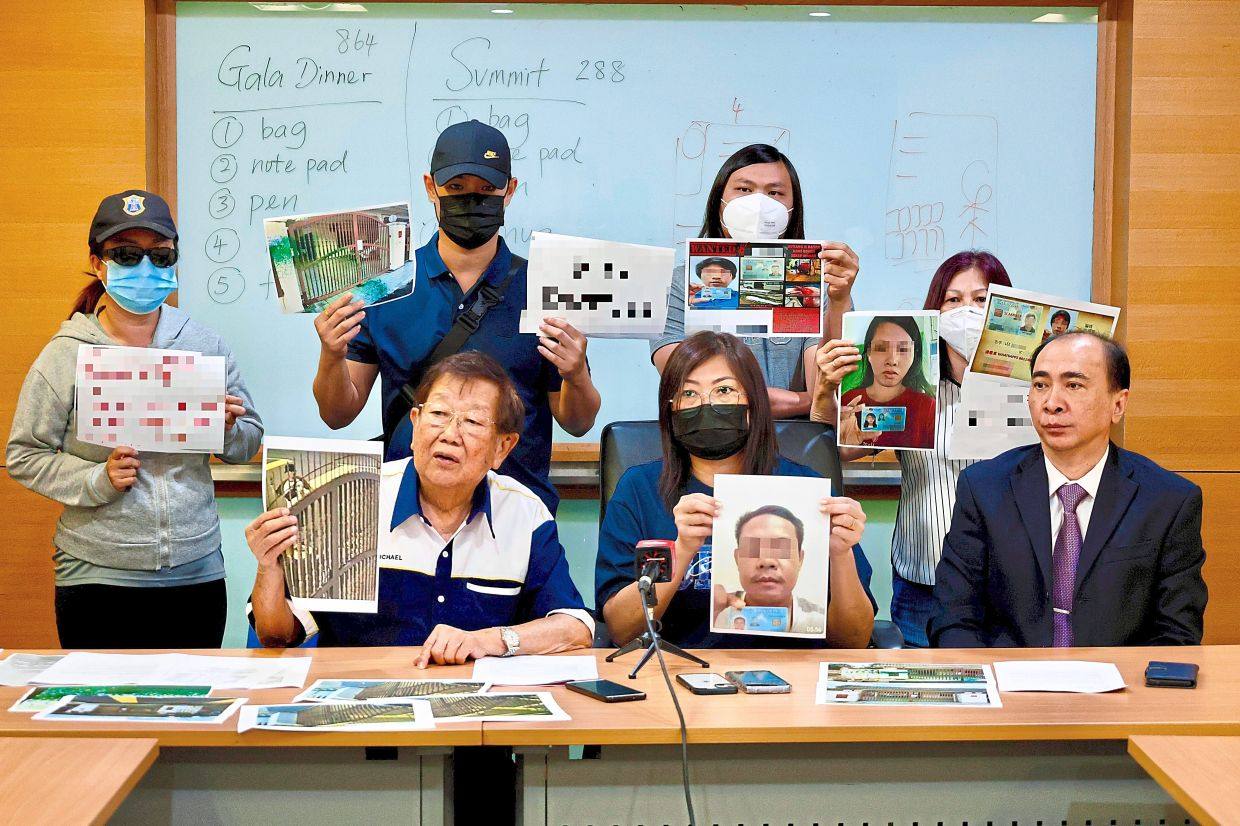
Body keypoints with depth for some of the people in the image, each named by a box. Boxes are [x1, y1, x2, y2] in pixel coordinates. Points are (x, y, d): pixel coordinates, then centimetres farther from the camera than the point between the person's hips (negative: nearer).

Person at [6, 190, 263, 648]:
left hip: (197, 574, 3)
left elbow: (251, 442, 12)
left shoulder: (204, 344, 5)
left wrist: (228, 429, -9)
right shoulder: (66, 354, -3)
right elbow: (24, 456, -1)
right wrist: (98, 480, -15)